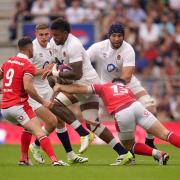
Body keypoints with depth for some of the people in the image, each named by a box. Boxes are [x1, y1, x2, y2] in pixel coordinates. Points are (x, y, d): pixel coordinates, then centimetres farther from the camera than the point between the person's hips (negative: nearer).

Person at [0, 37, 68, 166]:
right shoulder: (28, 66, -10)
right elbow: (28, 87, -22)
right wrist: (43, 102, -14)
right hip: (19, 106, -8)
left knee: (28, 129, 27)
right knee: (38, 131, -17)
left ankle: (24, 159, 21)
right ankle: (54, 160, -32)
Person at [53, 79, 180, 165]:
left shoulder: (104, 87, 28)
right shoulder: (128, 90, 36)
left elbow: (79, 89, 26)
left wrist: (60, 87, 38)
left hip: (121, 114, -2)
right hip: (136, 106, 2)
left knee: (129, 146, 20)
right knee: (164, 134, 3)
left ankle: (157, 153, -2)